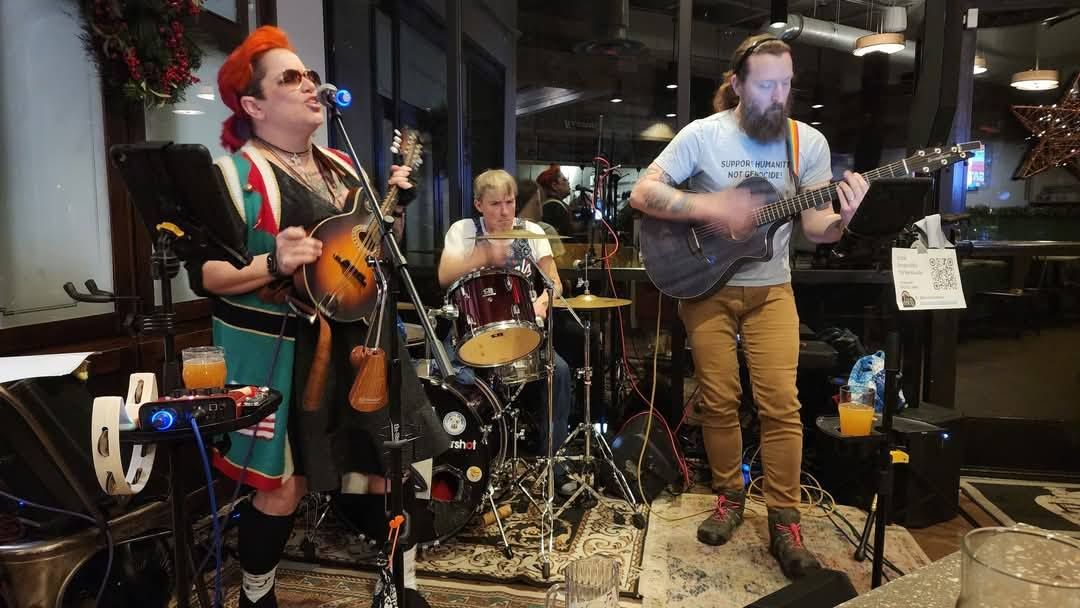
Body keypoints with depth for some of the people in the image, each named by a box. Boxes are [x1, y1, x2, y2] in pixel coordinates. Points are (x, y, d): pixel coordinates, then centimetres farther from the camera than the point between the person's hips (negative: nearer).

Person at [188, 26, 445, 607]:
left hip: (353, 342, 6)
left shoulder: (343, 167, 11)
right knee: (283, 487, 3)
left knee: (392, 469, 10)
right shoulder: (234, 173, -9)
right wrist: (273, 264, -28)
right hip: (280, 352, -6)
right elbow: (201, 273, -13)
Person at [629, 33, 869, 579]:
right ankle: (729, 496, 24)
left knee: (781, 402, -5)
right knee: (720, 401, 4)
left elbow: (814, 229, -1)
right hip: (706, 286, -1)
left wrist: (842, 219, -24)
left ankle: (784, 520, 8)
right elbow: (642, 193, -14)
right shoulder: (702, 135, -9)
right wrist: (711, 208, -25)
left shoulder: (809, 142, -2)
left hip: (769, 289, 2)